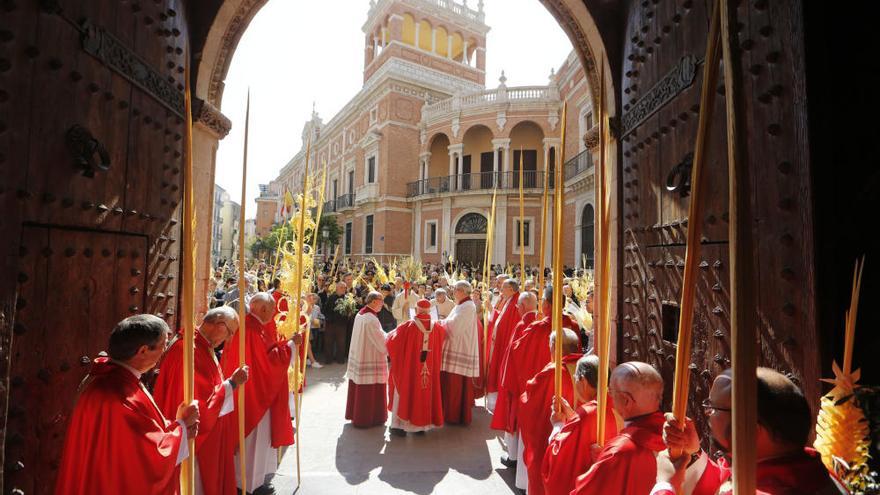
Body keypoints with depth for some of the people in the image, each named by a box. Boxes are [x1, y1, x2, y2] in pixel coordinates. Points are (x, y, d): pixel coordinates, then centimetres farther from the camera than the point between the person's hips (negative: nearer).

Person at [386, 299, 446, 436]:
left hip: (409, 368, -3)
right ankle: (421, 424, 25)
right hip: (429, 369, 3)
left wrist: (390, 335, 16)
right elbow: (444, 334, 19)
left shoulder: (408, 326, -16)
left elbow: (391, 340, -6)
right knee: (425, 393, 17)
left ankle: (399, 425, 17)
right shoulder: (436, 328, -5)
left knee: (405, 393, 12)